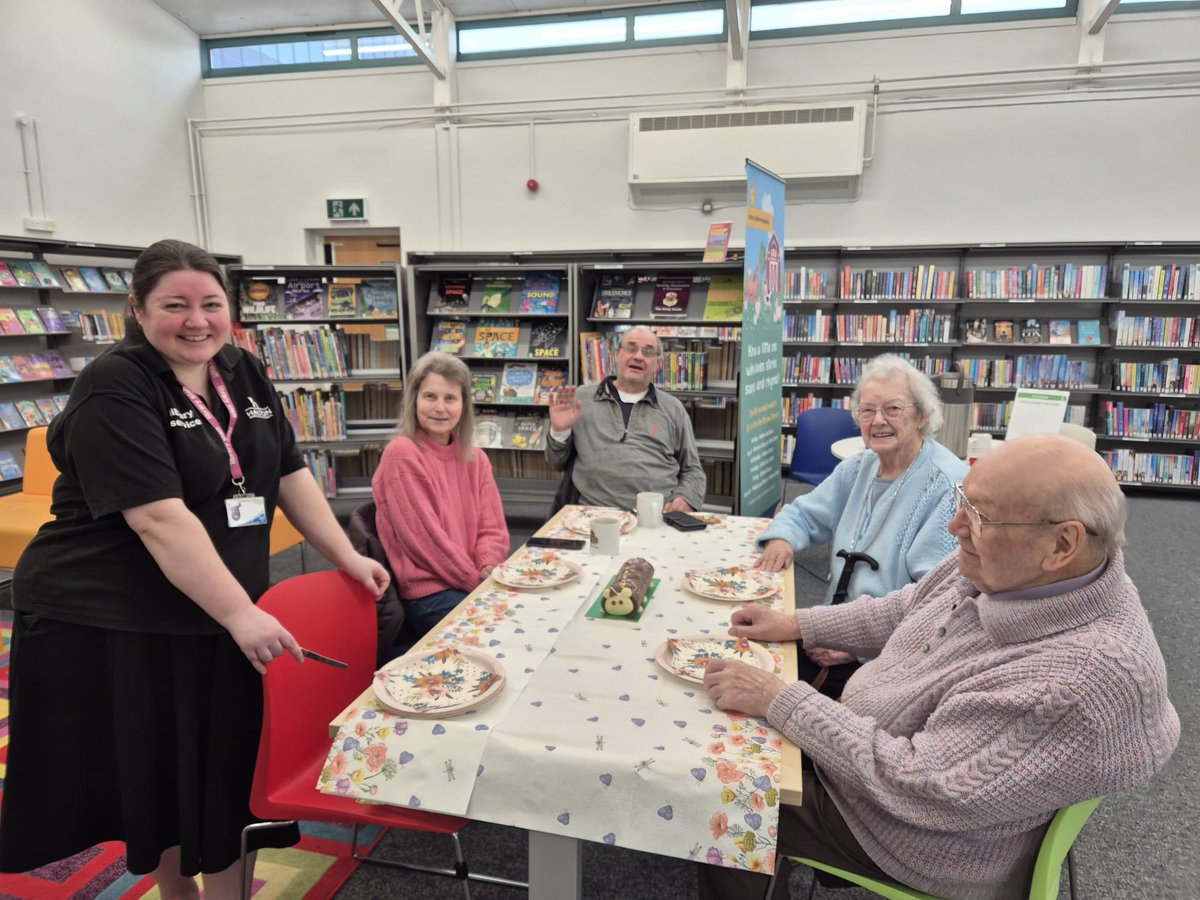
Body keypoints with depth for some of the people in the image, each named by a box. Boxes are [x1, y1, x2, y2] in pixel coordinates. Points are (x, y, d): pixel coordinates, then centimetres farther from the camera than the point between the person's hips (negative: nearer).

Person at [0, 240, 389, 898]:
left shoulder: (243, 375, 5)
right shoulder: (115, 391, -16)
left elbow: (290, 474, 7)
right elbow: (160, 519, -25)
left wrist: (346, 557, 1)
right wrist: (241, 614, -29)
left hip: (217, 619, 6)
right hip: (111, 627, -5)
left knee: (226, 779, 12)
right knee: (154, 777, 11)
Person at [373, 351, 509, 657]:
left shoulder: (475, 458, 9)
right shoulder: (402, 455, -11)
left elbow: (492, 526, 8)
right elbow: (424, 537, -14)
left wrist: (489, 567, -11)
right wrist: (476, 580, -10)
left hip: (477, 582, 6)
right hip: (426, 592, -6)